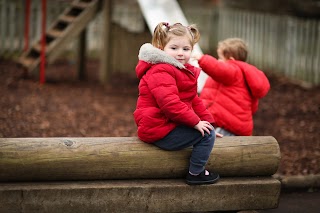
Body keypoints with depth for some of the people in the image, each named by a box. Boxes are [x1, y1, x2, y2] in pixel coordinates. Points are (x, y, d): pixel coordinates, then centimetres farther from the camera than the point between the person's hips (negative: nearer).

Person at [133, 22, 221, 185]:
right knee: (206, 134, -13)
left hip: (168, 125, 11)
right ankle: (195, 174, -1)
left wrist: (208, 120, 12)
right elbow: (170, 103, -30)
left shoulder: (184, 71, 16)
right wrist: (196, 122, -27)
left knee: (207, 129, 24)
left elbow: (194, 101, 22)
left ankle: (196, 171, 30)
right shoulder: (161, 73, -19)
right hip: (158, 131, -11)